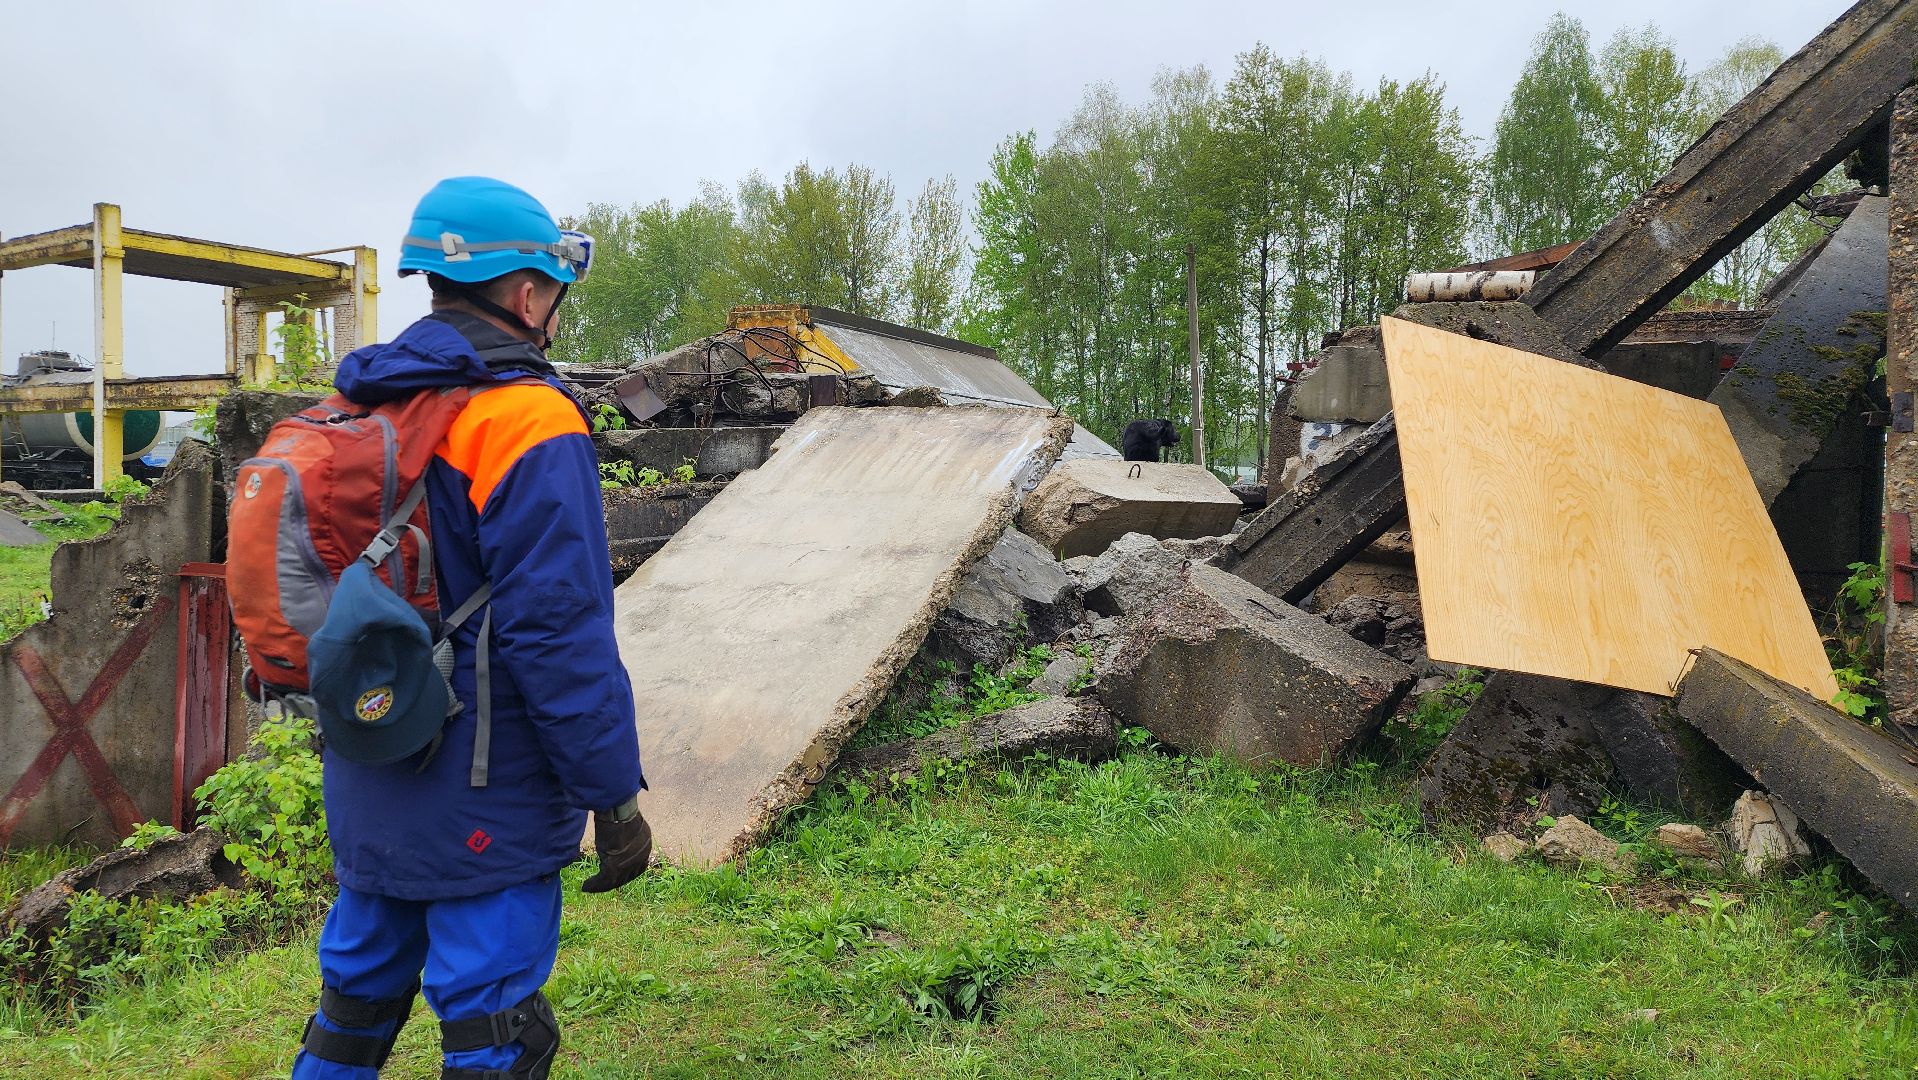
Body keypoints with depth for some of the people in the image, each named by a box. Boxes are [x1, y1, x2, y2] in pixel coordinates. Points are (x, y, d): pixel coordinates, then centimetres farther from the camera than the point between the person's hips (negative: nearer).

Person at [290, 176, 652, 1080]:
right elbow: (560, 632, -23)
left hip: (366, 790, 8)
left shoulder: (361, 407, 7)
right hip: (484, 803, -8)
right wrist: (614, 794, -15)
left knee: (358, 992, 23)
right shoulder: (528, 423, -19)